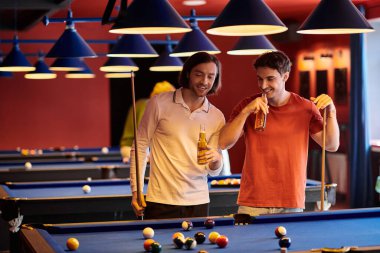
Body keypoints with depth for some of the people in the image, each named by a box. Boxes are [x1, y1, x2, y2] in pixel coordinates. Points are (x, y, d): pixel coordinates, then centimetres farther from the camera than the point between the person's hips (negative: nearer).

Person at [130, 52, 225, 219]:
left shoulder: (217, 117, 5)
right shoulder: (159, 103, -4)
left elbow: (214, 171, 6)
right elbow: (140, 147, 0)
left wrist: (215, 160, -17)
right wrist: (136, 190, -5)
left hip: (198, 203, 3)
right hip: (161, 201, -3)